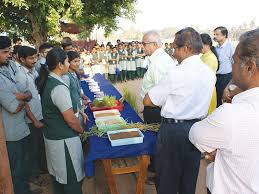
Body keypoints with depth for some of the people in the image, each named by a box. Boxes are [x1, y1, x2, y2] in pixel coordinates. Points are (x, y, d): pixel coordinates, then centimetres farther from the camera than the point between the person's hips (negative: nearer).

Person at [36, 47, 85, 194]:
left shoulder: (46, 81, 2)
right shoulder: (59, 87, -25)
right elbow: (71, 119, -24)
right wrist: (82, 131, -6)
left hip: (51, 134, 9)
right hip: (64, 139, -9)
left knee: (58, 173, 26)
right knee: (72, 178, 10)